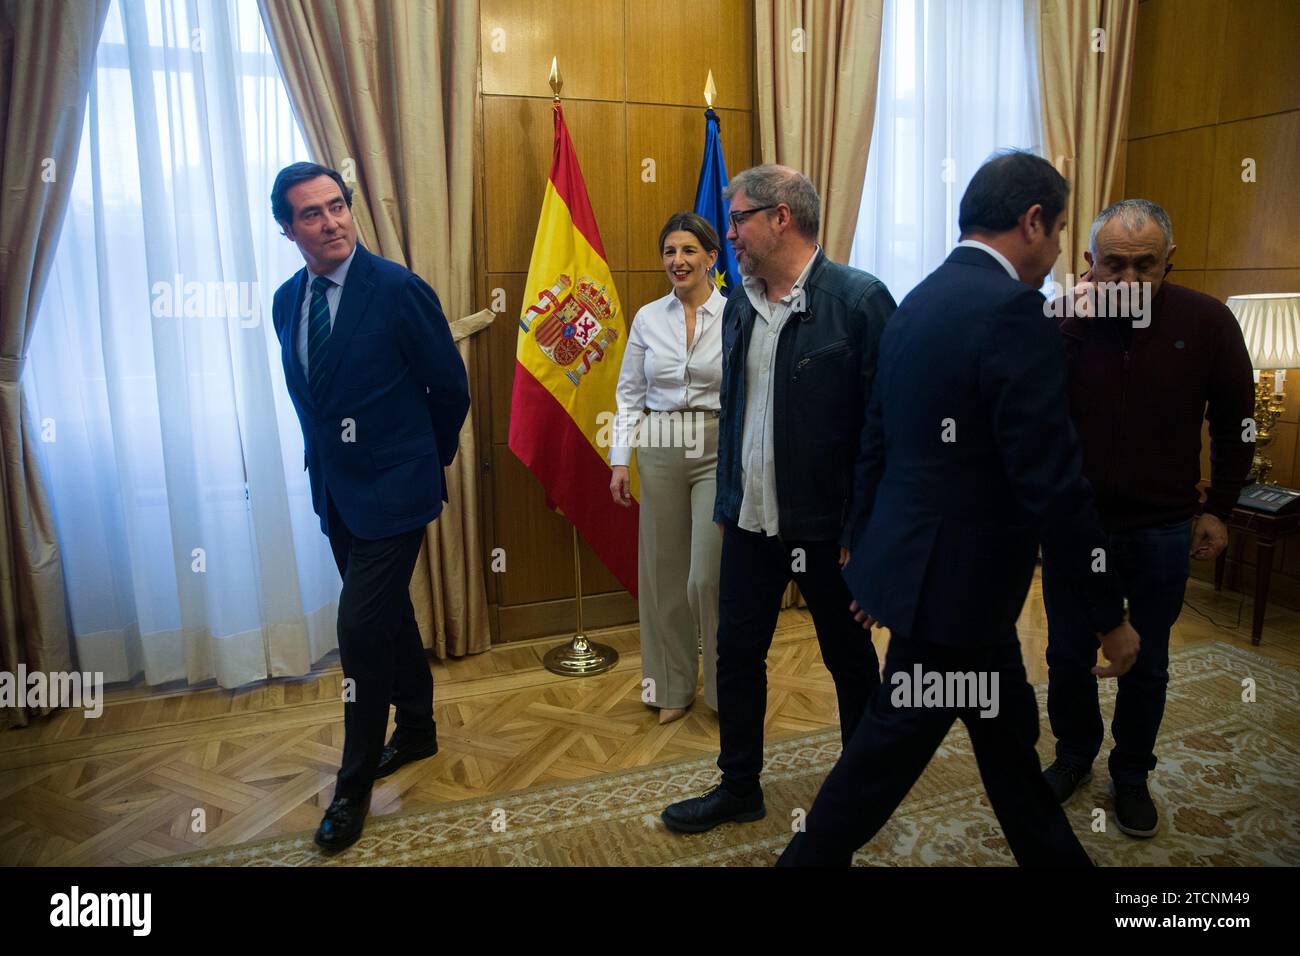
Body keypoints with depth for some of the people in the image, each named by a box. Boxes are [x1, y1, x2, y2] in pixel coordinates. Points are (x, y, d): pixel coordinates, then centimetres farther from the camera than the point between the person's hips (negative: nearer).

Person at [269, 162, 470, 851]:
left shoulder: (399, 289, -14)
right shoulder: (286, 300, 5)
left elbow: (450, 386, -6)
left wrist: (429, 459, 5)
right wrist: (331, 452, 14)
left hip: (392, 488, -6)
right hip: (333, 488, 7)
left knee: (362, 625, -6)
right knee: (386, 614, 19)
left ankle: (354, 786, 13)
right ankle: (416, 730, 40)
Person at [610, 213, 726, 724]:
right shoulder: (647, 318, 5)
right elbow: (629, 393, 8)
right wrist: (620, 460, 2)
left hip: (719, 451, -3)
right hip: (661, 451, 3)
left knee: (708, 576, -4)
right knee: (664, 571, 9)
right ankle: (673, 687, 28)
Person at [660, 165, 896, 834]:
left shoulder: (858, 299, -13)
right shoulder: (740, 304, 7)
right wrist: (726, 502, 11)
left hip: (826, 526, -5)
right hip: (751, 521, 6)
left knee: (849, 658, 14)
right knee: (736, 653, 13)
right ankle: (739, 788, 33)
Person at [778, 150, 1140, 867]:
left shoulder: (915, 304, 7)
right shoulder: (1012, 310, -20)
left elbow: (875, 445, 12)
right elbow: (1052, 482, -21)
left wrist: (871, 554, 21)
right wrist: (1110, 614, -10)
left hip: (913, 559, 9)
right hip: (956, 577, -9)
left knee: (1009, 733, 24)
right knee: (889, 752, 8)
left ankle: (1053, 856, 44)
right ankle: (811, 859, 26)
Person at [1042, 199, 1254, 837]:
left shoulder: (1207, 322, -8)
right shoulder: (1066, 321, -8)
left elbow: (1233, 421, 3)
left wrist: (1218, 508, 3)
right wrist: (1073, 329, -26)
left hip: (1161, 531, 0)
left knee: (1146, 665, 13)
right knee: (1068, 655, 13)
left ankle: (1132, 775, 33)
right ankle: (1074, 755, 36)